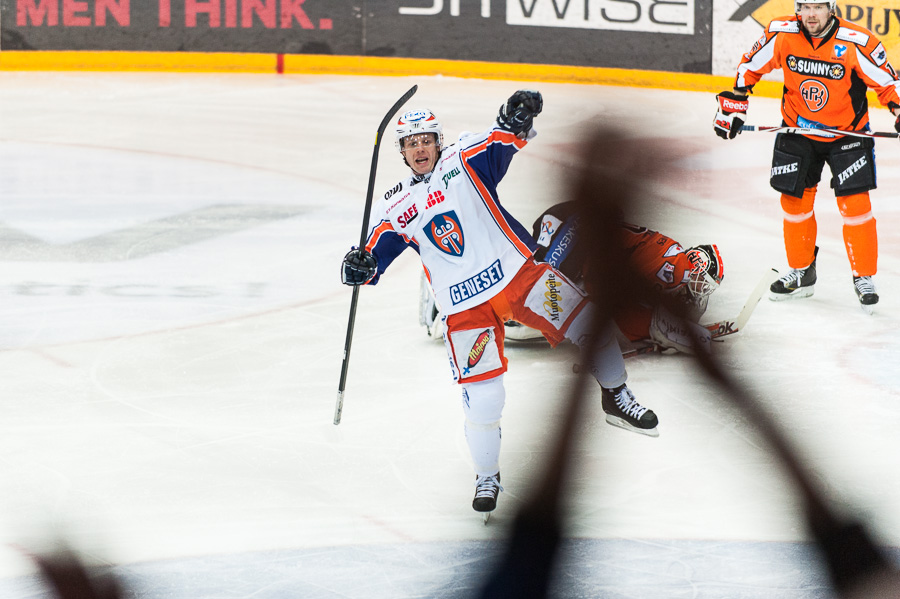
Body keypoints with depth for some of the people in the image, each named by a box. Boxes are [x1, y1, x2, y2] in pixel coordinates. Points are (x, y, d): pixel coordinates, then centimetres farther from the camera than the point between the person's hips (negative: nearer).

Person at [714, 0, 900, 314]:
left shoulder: (857, 43, -24)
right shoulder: (782, 35, -16)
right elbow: (750, 66, 1)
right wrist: (733, 104, -2)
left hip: (847, 133, -3)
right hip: (797, 131, 3)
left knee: (854, 203, -9)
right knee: (794, 200, 5)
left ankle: (864, 278, 5)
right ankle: (801, 274, 23)